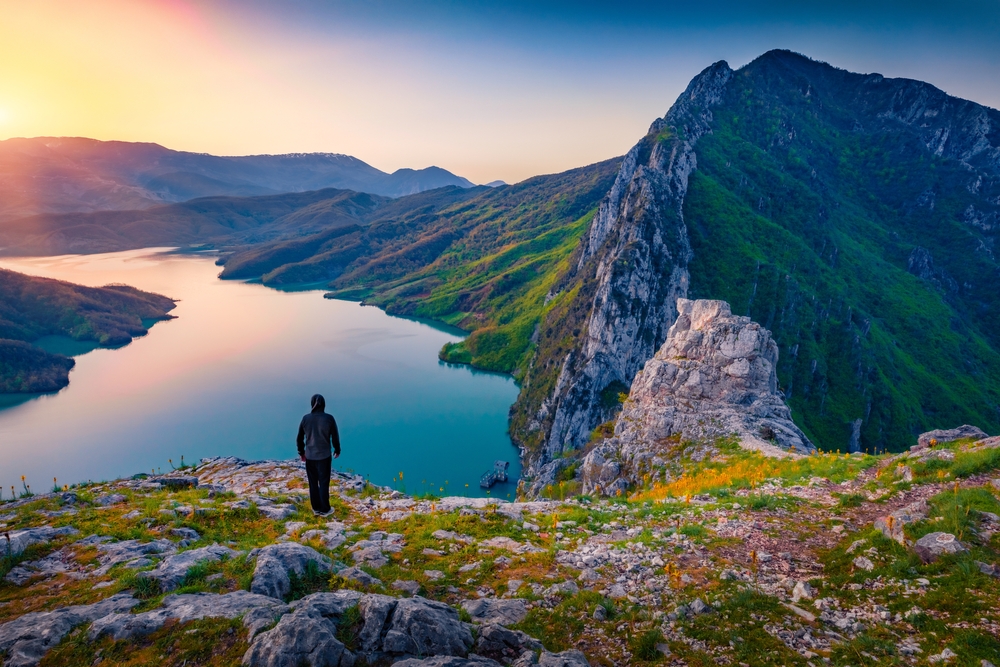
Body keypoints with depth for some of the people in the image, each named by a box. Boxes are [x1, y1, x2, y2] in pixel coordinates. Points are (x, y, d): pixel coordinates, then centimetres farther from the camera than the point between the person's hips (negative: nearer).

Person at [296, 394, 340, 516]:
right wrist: (337, 450, 12)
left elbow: (299, 438, 3)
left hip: (309, 456, 3)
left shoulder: (306, 418, -5)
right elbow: (335, 437, -5)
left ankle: (316, 508, 23)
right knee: (324, 483, 7)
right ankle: (324, 509, 14)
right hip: (324, 456, -3)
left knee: (313, 483, 14)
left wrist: (301, 452, 18)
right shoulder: (329, 418, -13)